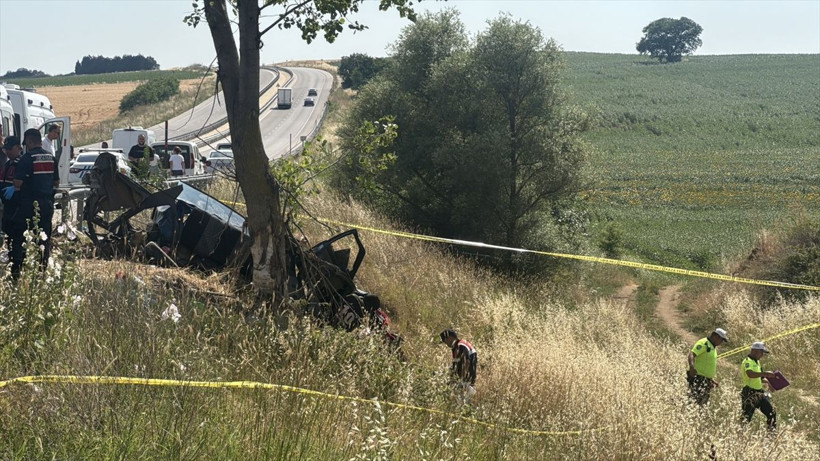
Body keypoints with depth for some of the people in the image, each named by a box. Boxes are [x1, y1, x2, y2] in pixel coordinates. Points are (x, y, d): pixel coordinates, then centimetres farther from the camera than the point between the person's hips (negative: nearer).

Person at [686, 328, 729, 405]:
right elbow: (691, 354, -25)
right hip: (698, 379, -10)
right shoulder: (703, 343, -10)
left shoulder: (712, 347, 21)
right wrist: (692, 366, -42)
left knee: (703, 404, 6)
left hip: (707, 381, 10)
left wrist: (712, 380, 29)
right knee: (695, 401, -18)